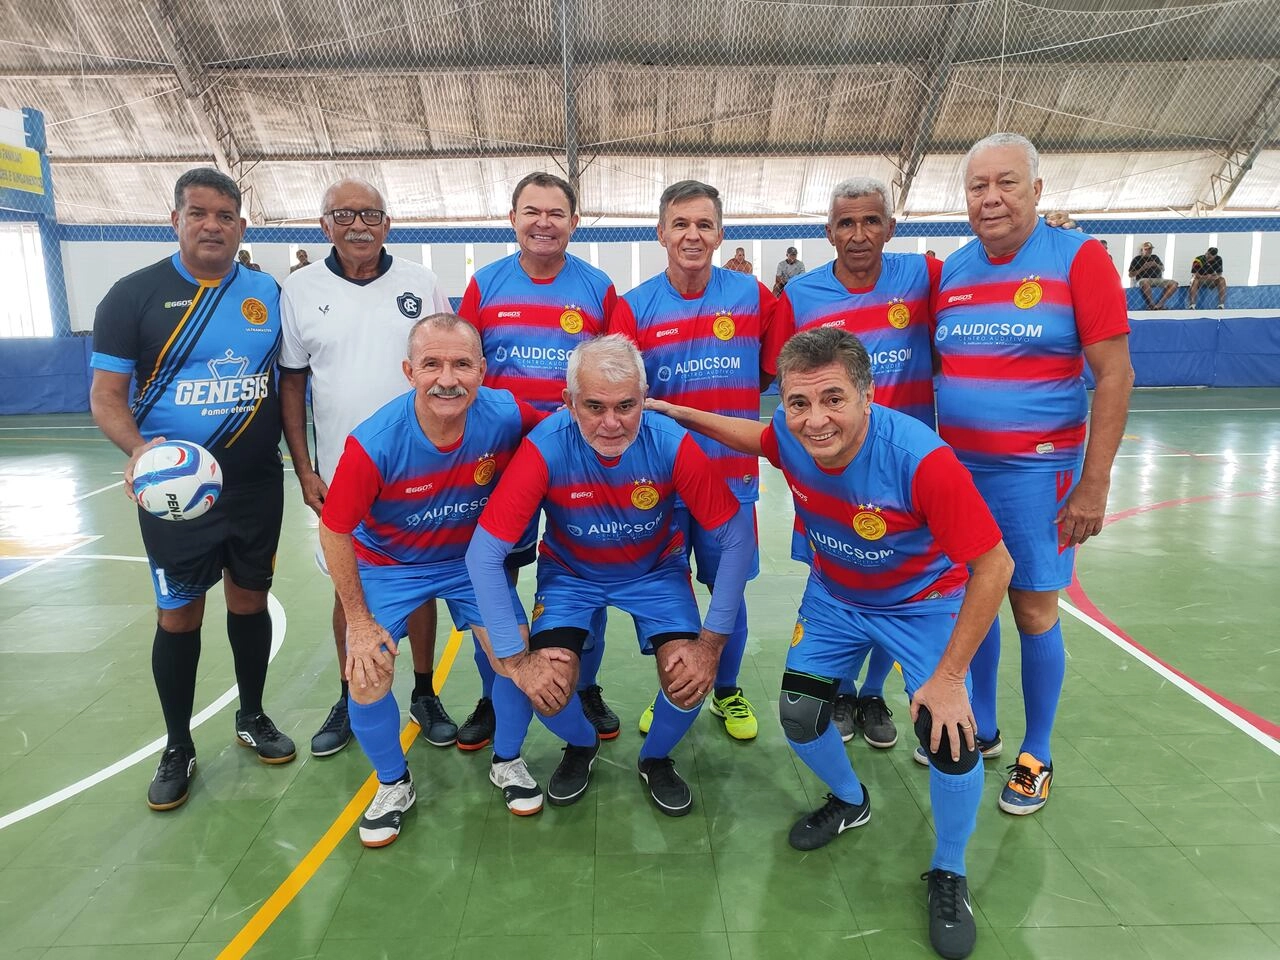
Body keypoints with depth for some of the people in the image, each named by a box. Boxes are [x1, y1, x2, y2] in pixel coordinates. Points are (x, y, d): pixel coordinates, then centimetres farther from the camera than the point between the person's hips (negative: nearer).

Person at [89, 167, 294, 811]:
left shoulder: (268, 294, 3)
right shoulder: (135, 295, -4)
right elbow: (106, 394, -5)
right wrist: (138, 448, -25)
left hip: (257, 486, 2)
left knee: (250, 599, 14)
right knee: (179, 615, 7)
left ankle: (251, 717, 35)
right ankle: (178, 747, 27)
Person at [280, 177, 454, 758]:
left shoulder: (419, 282, 0)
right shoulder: (301, 292, 0)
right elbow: (291, 384, 4)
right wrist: (304, 471, -1)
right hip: (342, 471, 1)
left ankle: (424, 694, 27)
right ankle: (349, 700, 30)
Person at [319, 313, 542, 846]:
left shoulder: (506, 415, -26)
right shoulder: (374, 443, -31)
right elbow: (334, 530, -17)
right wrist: (359, 621, -13)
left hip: (470, 556, 2)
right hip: (388, 563, -1)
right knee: (367, 680, -11)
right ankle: (394, 784, 22)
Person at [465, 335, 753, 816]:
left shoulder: (672, 444, -28)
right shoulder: (545, 449, -30)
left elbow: (736, 537, -19)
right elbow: (483, 554, -26)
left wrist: (712, 641, -19)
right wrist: (515, 659, -25)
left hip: (655, 569, 1)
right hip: (570, 571, 0)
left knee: (690, 681, -17)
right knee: (547, 690, -18)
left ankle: (656, 758, 19)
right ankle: (581, 745, 21)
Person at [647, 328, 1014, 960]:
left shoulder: (921, 458, -38)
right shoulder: (788, 436, -23)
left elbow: (994, 565, -28)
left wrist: (949, 676, -24)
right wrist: (680, 414, 1)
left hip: (924, 601, -4)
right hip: (834, 596, 4)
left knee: (949, 736, -16)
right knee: (798, 716, -2)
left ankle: (948, 876, 16)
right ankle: (849, 803, 34)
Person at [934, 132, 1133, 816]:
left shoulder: (1077, 258, -7)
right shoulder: (951, 271, 7)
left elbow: (1114, 376, -9)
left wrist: (1093, 485, -12)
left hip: (1034, 472, -4)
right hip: (955, 468, 4)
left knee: (1033, 610, 4)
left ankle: (1036, 755, 24)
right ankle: (980, 726, 33)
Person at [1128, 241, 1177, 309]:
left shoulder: (1155, 257, 27)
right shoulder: (1137, 259, 13)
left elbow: (1163, 269, 30)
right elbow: (1130, 275, 5)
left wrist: (1156, 265, 8)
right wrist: (1142, 268, -6)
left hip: (1158, 280, 5)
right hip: (1144, 279, -5)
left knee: (1174, 283, -21)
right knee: (1144, 283, -44)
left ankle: (1159, 304, -33)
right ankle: (1152, 305, -40)